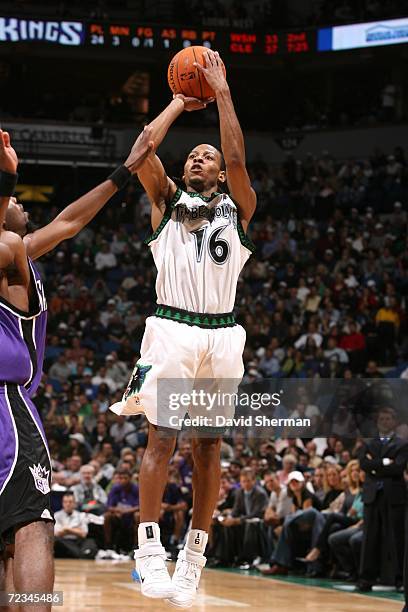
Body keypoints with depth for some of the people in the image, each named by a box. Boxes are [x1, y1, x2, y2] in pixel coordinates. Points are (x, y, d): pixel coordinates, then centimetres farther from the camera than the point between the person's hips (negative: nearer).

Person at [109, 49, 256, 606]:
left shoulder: (238, 208, 11)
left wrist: (222, 92, -5)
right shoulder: (166, 200, 12)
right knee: (162, 436, -10)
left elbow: (237, 159, -7)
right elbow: (144, 152, -5)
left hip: (221, 336, 1)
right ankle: (149, 550, -9)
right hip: (172, 329, -1)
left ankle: (195, 554, 11)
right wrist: (181, 101, 4)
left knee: (208, 445, 5)